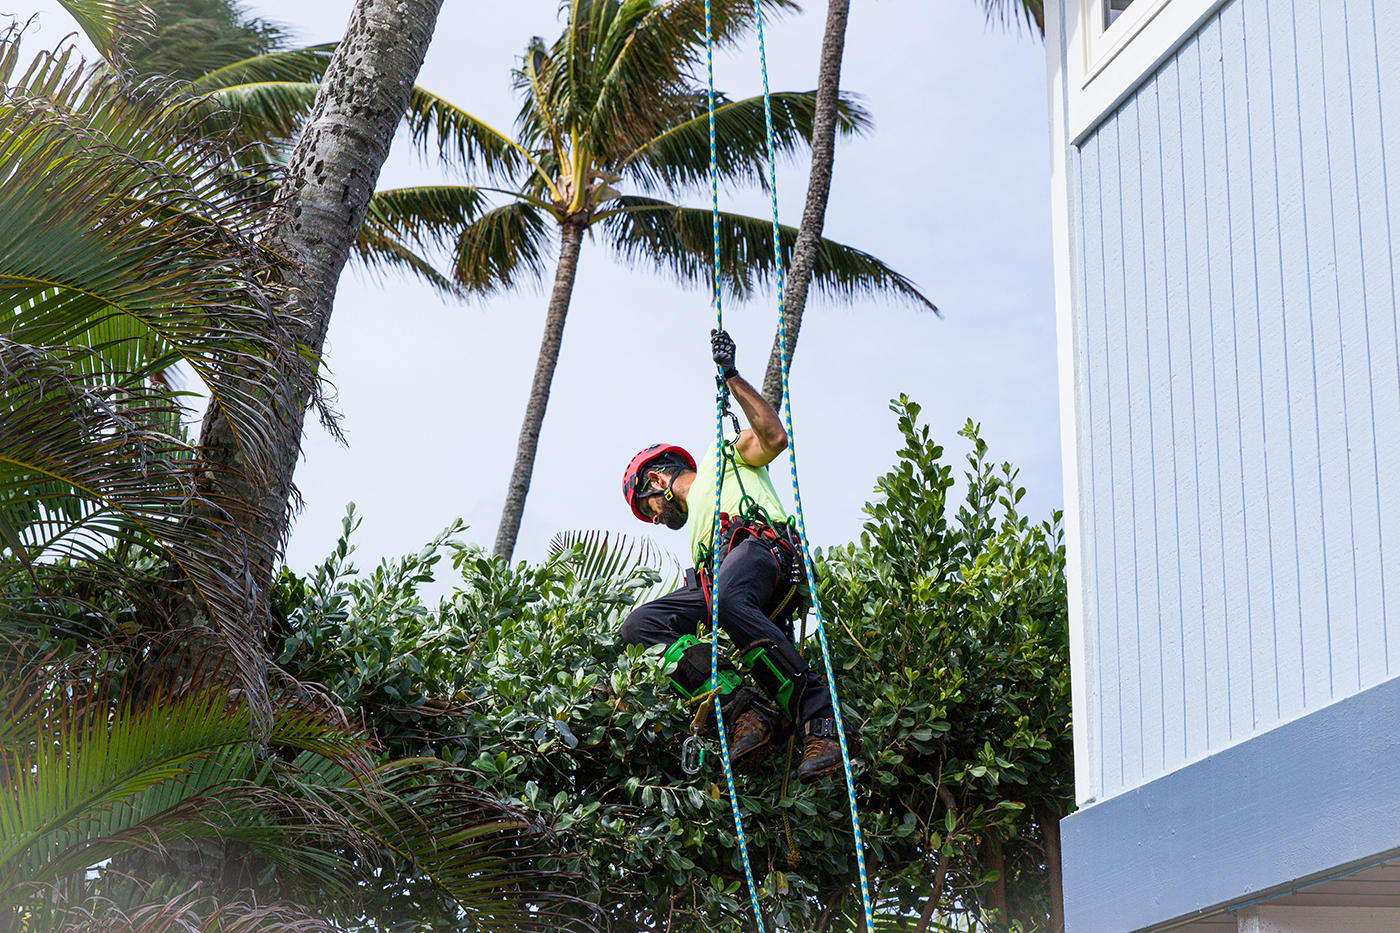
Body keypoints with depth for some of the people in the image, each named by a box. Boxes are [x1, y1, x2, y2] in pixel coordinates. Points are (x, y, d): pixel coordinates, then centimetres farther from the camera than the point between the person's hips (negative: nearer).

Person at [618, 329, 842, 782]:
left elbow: (773, 438, 6)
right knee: (640, 626, -16)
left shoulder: (723, 459, 28)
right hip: (714, 576, 7)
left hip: (759, 545, -7)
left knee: (728, 601, -41)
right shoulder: (694, 529, 43)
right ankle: (744, 708, -31)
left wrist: (731, 376, 2)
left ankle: (819, 716, -41)